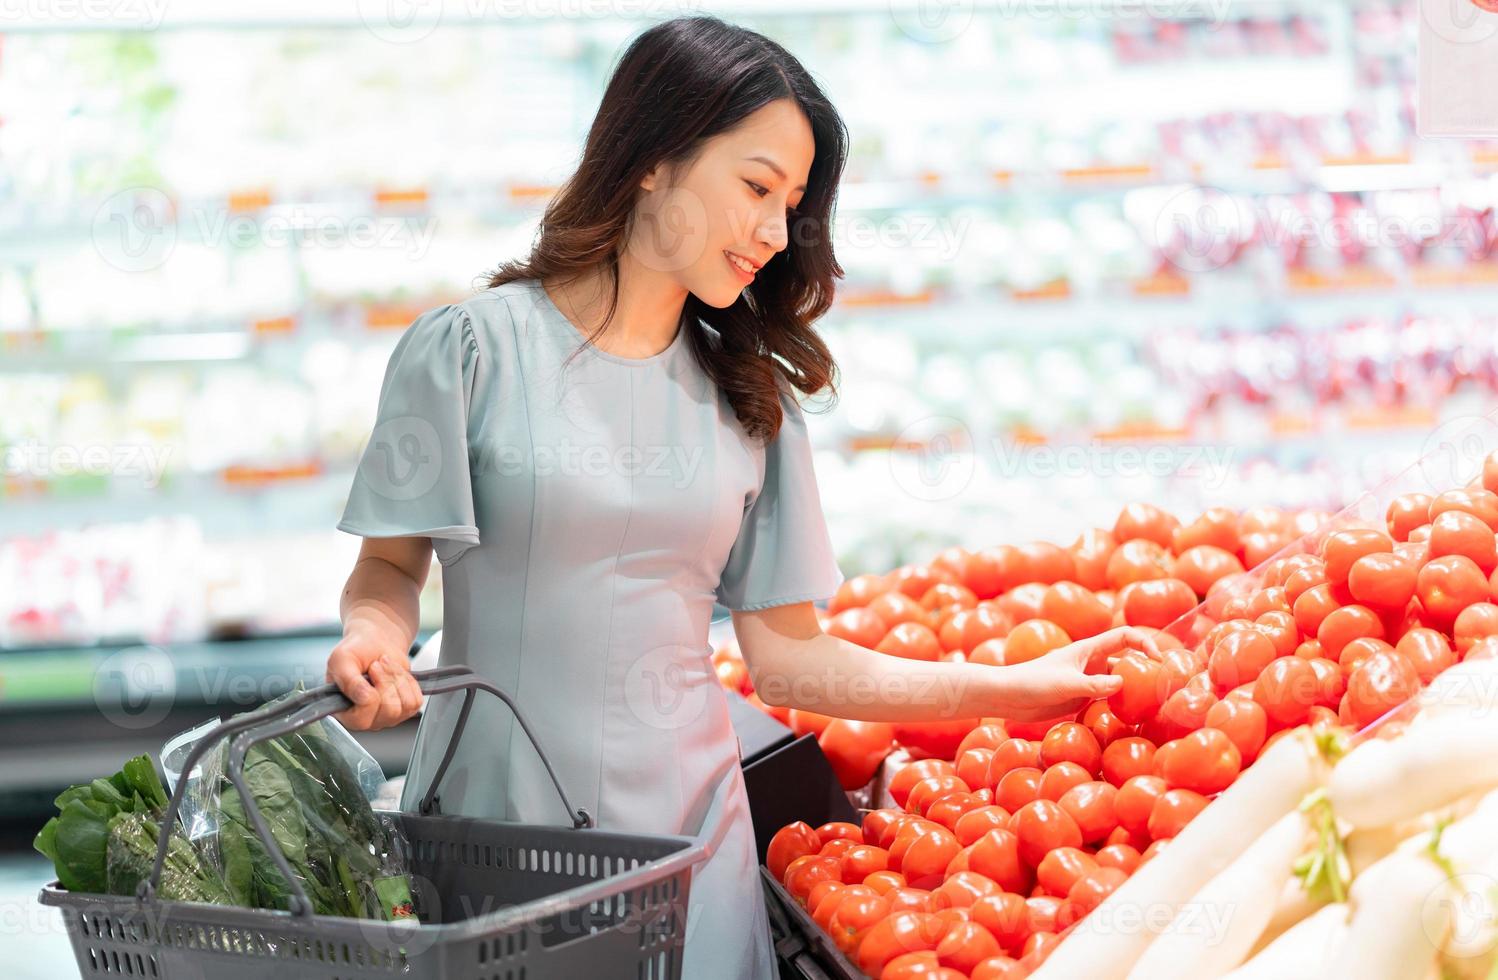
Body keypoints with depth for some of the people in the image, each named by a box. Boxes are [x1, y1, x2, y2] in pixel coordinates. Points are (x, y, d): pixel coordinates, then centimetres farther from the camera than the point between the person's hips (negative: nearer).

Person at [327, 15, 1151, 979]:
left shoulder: (750, 395, 7)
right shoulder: (472, 348, -4)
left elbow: (787, 654, 5)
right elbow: (390, 565, 1)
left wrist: (1009, 688, -2)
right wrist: (374, 642, -21)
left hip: (685, 829, 3)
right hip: (491, 826, -3)